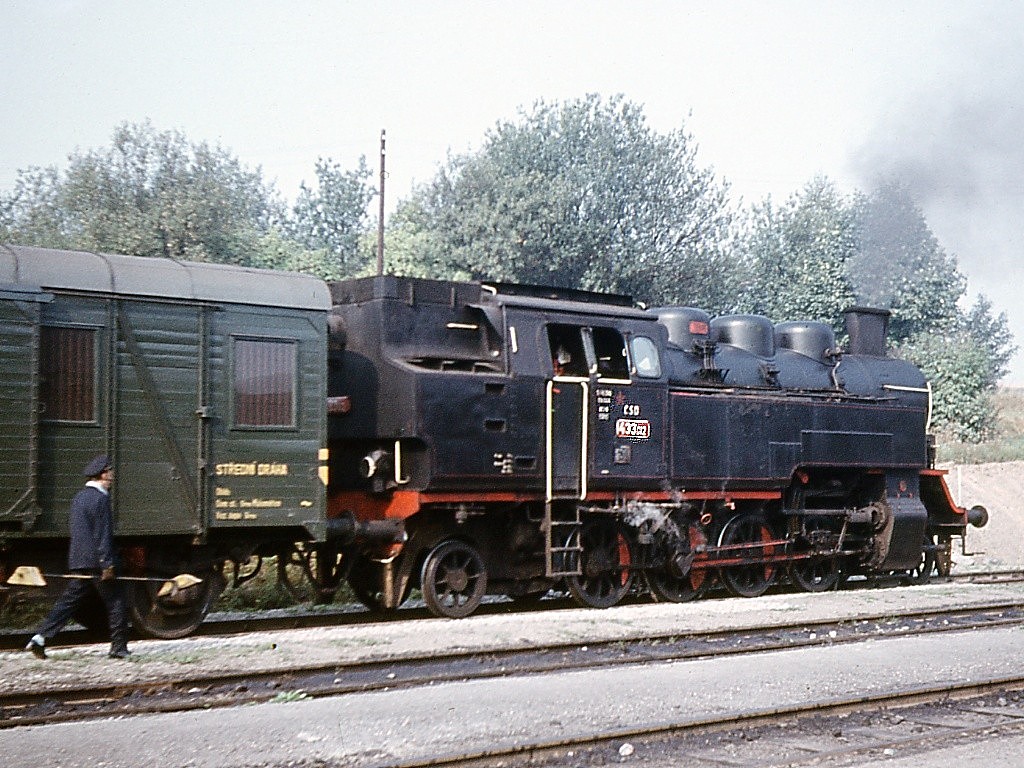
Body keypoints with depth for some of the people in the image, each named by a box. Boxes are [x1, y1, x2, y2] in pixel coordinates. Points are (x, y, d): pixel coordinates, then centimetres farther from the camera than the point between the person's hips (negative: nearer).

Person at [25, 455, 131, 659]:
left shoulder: (80, 497, 17)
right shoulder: (100, 497, -12)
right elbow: (103, 534, -18)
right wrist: (107, 563, -19)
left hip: (78, 561, 8)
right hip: (96, 560, -8)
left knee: (68, 601, 8)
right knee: (116, 602, 1)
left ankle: (40, 638, -1)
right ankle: (118, 648, 3)